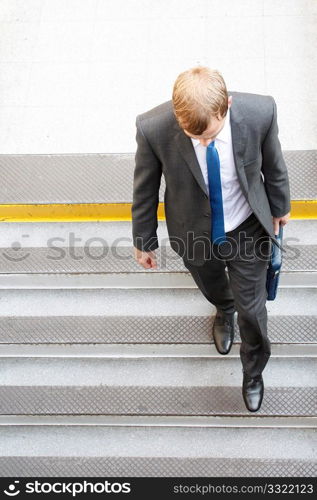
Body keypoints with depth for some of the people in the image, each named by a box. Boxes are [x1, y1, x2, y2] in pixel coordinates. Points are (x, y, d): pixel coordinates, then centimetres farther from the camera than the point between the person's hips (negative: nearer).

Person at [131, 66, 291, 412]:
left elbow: (273, 164, -9)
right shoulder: (153, 128, -34)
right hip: (194, 234, 1)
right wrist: (143, 240, 0)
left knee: (251, 308, 17)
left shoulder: (260, 112, -32)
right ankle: (224, 311, 71)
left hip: (247, 230, 0)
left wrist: (279, 206, 9)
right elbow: (145, 188, -14)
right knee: (213, 290, 31)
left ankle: (253, 370, 51)